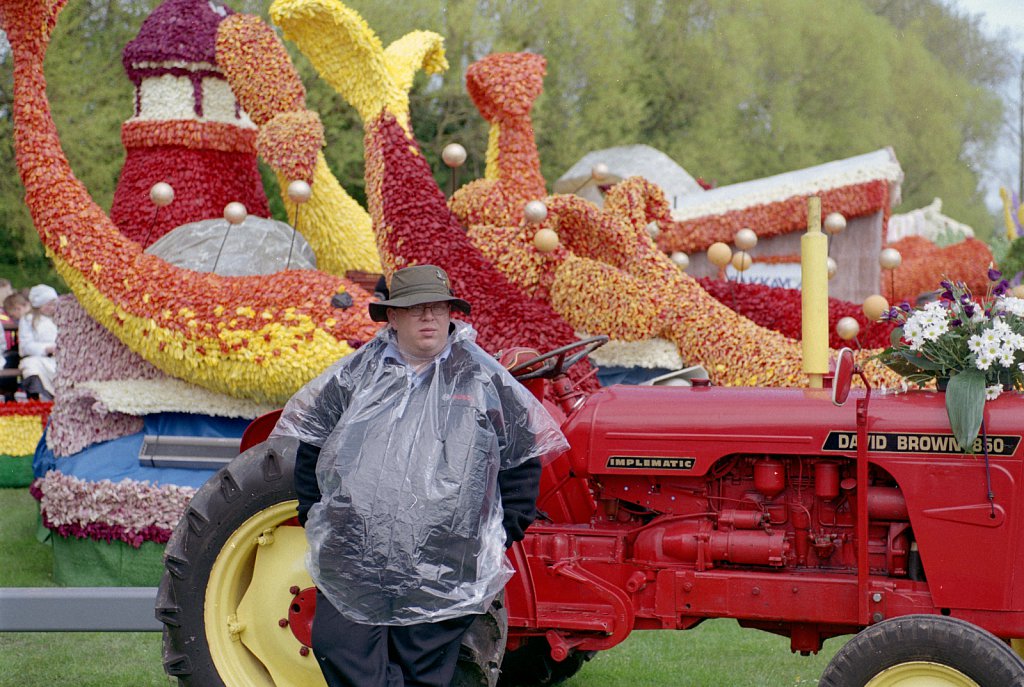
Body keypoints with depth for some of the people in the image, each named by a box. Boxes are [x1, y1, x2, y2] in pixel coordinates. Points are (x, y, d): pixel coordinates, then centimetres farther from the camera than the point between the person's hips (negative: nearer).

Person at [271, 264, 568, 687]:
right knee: (338, 650, -9)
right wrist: (312, 515, 12)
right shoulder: (356, 375, 10)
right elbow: (311, 444, 18)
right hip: (352, 554, 2)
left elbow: (524, 456, 11)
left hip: (442, 569, -1)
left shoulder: (482, 378, 6)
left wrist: (503, 534, 6)